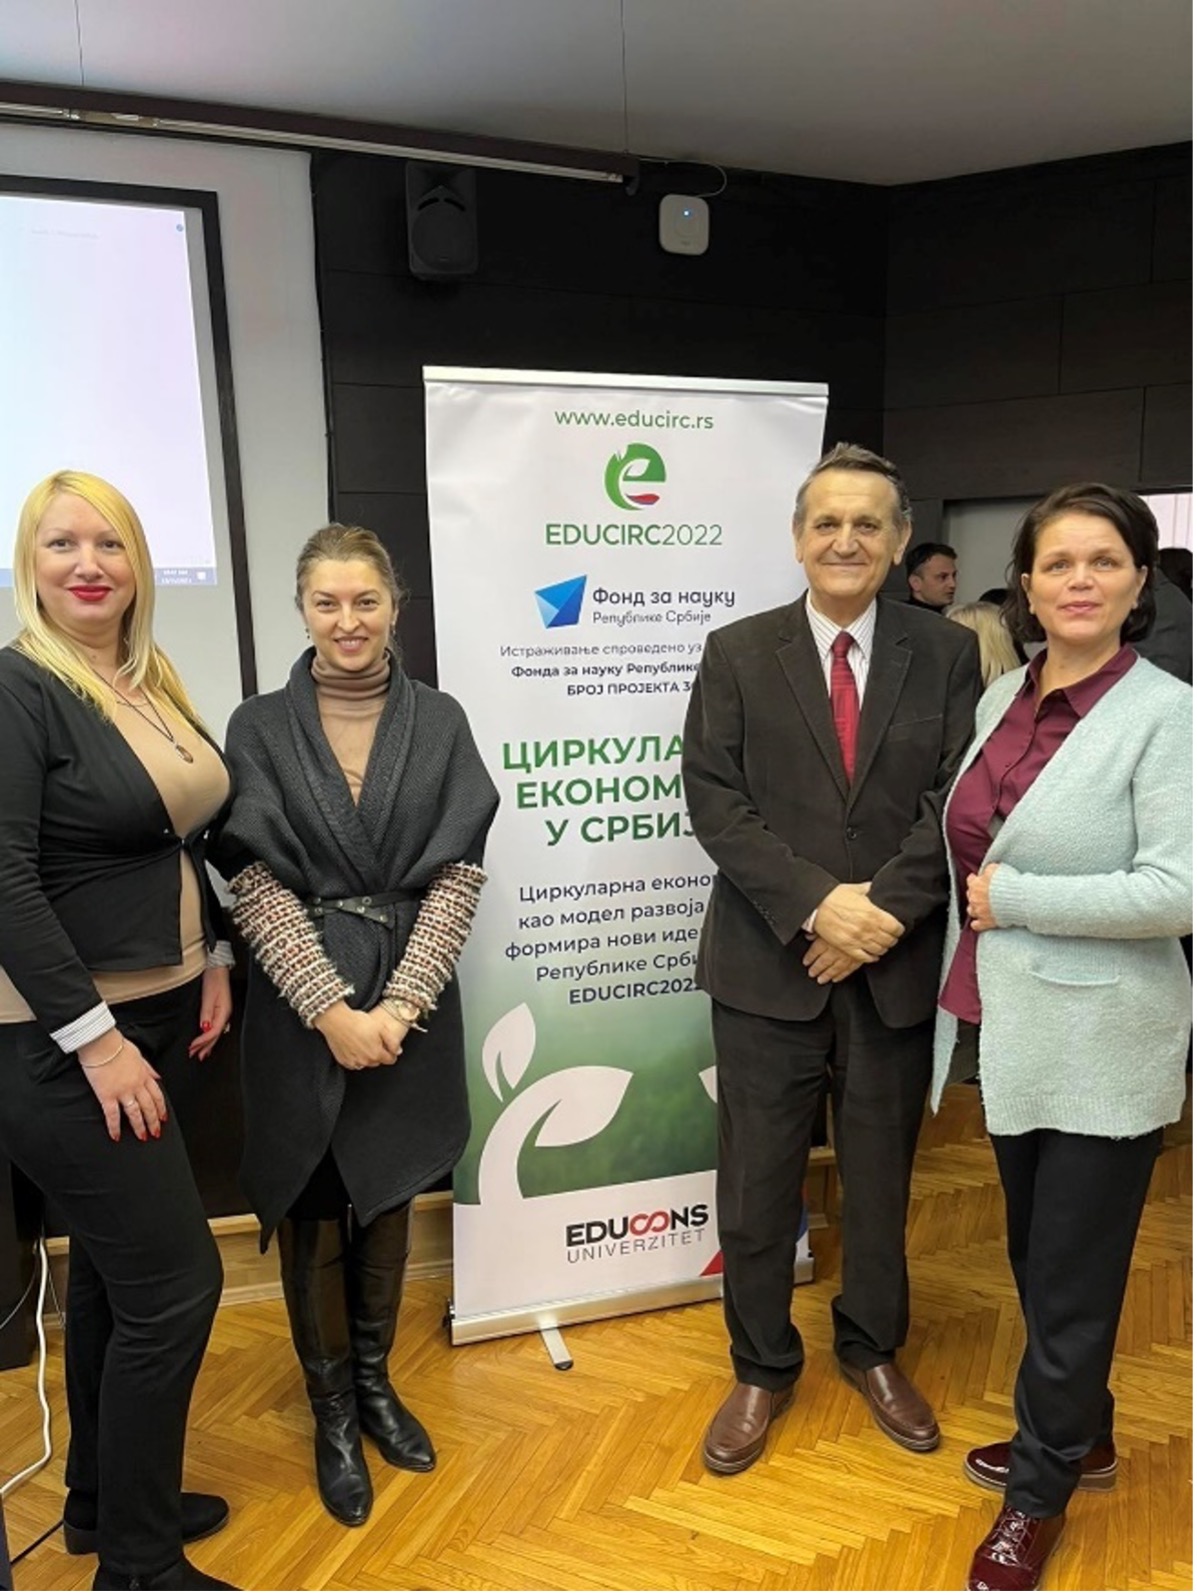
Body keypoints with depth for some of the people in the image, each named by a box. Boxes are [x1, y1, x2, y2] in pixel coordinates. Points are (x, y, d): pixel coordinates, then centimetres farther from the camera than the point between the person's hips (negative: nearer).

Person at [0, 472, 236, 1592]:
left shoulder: (154, 684, 8)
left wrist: (213, 963, 9)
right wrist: (95, 1038, -21)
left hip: (155, 1019, 8)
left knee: (110, 1269, 20)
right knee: (174, 1284, -1)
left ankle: (100, 1499, 41)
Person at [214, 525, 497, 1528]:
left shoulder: (439, 723, 1)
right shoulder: (260, 729, -2)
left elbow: (458, 875, -4)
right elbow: (256, 885, -7)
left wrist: (398, 1005, -13)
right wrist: (333, 1010, -15)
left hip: (410, 999, 2)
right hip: (301, 1004, -1)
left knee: (386, 1192, 16)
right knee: (311, 1206, 11)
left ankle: (375, 1379, 39)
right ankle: (331, 1409, 32)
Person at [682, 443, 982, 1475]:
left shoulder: (948, 655, 2)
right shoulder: (737, 653, 0)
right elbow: (713, 800, -7)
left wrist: (882, 906, -16)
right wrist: (816, 905, -17)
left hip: (898, 965, 1)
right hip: (768, 964, -1)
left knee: (882, 1173, 18)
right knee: (757, 1183, 10)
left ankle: (874, 1349, 42)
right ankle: (763, 1370, 33)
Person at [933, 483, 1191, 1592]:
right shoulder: (1002, 697, 5)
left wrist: (1011, 898, -18)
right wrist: (970, 946, 10)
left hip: (1099, 1048, -6)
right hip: (1011, 1031, 7)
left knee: (1072, 1275, 11)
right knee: (1035, 1258, 22)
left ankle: (1041, 1490, 34)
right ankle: (1080, 1435, 46)